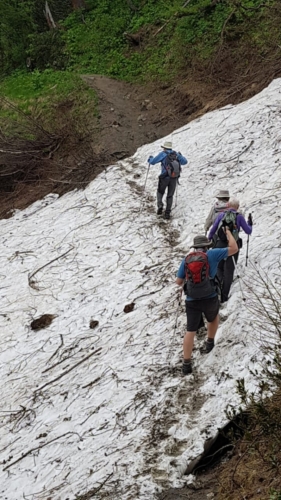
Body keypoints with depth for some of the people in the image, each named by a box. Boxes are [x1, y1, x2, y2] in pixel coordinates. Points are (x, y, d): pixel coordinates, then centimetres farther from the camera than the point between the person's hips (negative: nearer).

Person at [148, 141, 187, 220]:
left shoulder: (163, 154, -2)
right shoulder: (176, 154, 8)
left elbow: (152, 162, 0)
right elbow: (185, 162, 18)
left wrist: (150, 158, 22)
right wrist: (180, 156, 36)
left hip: (164, 178, -3)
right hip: (174, 178, 3)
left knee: (160, 192, 19)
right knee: (170, 195, 13)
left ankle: (160, 205, -6)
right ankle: (167, 213, 8)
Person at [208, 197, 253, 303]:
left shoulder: (221, 215, 0)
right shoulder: (239, 217, -5)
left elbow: (212, 230, 4)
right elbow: (248, 231, 0)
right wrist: (250, 223, 19)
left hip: (220, 245, 1)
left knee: (219, 268, 20)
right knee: (229, 271, 11)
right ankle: (224, 296, 12)